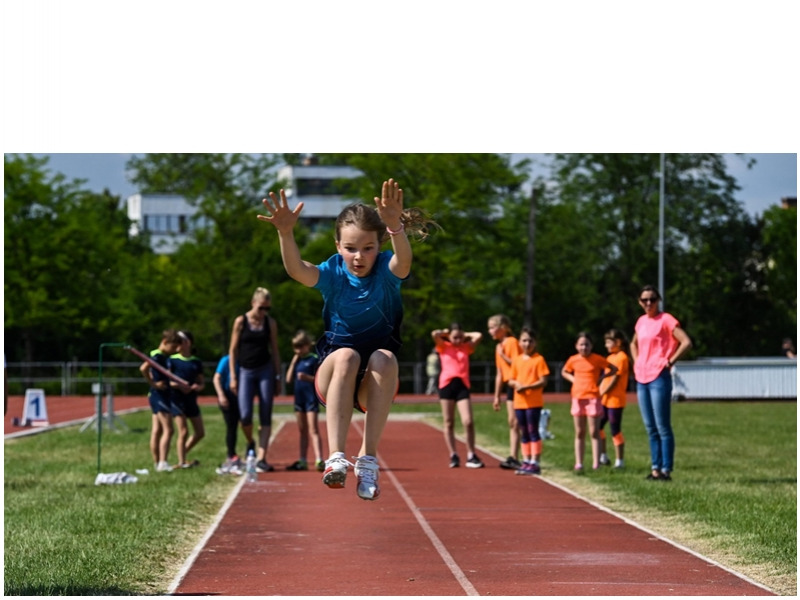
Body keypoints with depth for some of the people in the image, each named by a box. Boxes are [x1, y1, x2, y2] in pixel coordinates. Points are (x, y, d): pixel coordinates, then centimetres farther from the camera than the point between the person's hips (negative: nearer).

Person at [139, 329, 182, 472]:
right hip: (159, 395, -10)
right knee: (167, 430, -12)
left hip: (163, 395, 10)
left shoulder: (164, 357, 14)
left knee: (156, 431, 8)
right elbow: (143, 368, -30)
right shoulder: (157, 356, -15)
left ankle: (157, 463, 10)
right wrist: (153, 384, -22)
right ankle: (162, 463, -18)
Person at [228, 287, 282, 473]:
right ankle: (250, 442, 20)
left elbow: (274, 351, 10)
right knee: (245, 415, -11)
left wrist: (277, 376, 7)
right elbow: (233, 350, 2)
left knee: (265, 417, -4)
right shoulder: (241, 321, -1)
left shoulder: (270, 323, 4)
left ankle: (261, 458, -5)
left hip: (265, 371, 1)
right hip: (246, 371, -1)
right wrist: (233, 377, -3)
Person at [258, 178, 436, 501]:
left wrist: (396, 228, -56)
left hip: (376, 383, 0)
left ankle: (368, 459, -35)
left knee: (384, 357, -34)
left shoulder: (386, 269, -7)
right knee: (346, 355, -34)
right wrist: (286, 233, -48)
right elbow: (297, 270, -28)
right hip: (333, 375, 0)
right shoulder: (333, 273, -6)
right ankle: (336, 457, -42)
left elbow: (403, 260, -33)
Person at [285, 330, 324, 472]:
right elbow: (289, 379, 7)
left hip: (311, 398, -7)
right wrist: (294, 361, 2)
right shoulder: (296, 360, 13)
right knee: (302, 431, 13)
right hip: (299, 397, 7)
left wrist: (308, 378, -25)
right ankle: (302, 461, 18)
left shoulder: (314, 359, -7)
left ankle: (319, 460, -20)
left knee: (313, 430, -14)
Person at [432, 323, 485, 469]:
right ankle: (453, 456, 10)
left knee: (468, 422, -10)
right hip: (447, 385, -1)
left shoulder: (466, 347, 13)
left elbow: (478, 335, 3)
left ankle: (471, 456, -3)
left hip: (462, 385, 1)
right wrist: (445, 332, 8)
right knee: (449, 423, 4)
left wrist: (465, 335, 14)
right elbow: (434, 334, -10)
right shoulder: (444, 347, 6)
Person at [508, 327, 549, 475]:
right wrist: (515, 383, -10)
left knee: (533, 431, -7)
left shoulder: (539, 359, -5)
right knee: (523, 433, 9)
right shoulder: (516, 360, 11)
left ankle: (535, 463, -6)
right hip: (519, 401, 6)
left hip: (534, 402, -6)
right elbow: (510, 381, 13)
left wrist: (526, 386, -20)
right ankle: (526, 461, 15)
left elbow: (543, 381, -10)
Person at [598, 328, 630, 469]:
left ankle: (620, 461, 2)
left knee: (615, 430, -5)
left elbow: (615, 379, -17)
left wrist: (602, 393, -16)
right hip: (604, 399, 9)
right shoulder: (611, 357, 15)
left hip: (615, 399, -9)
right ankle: (603, 456, 19)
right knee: (597, 426, 10)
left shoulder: (621, 358, -12)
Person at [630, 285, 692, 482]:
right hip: (642, 379, 8)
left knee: (662, 427, -7)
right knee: (650, 428, 9)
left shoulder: (666, 320, -7)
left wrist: (670, 362, -13)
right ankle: (655, 468, 13)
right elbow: (634, 344, 33)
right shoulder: (641, 321, 14)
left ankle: (666, 470, -5)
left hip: (659, 378, -8)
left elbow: (686, 342, -15)